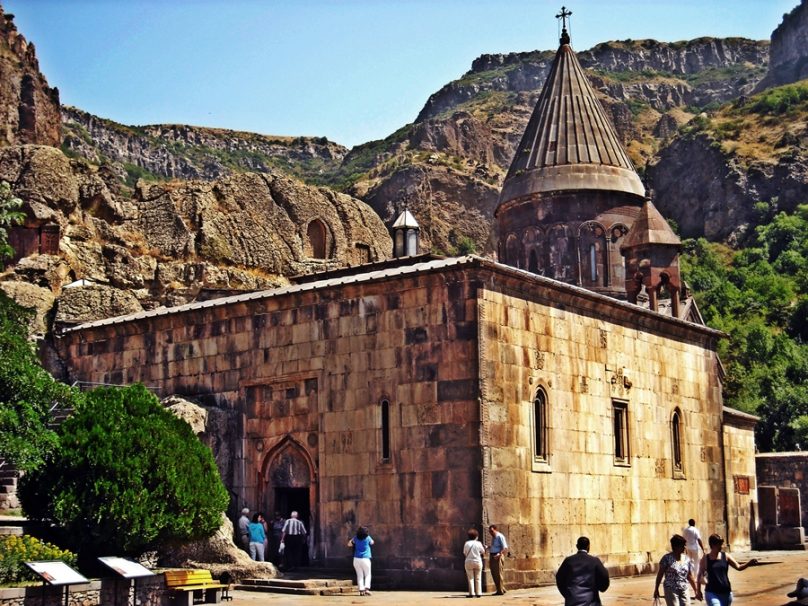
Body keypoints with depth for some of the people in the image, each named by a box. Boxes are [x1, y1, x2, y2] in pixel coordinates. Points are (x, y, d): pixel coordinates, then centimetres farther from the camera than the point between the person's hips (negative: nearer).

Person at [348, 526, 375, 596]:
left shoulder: (356, 538, 1)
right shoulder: (368, 538, -4)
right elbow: (372, 542, 20)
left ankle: (361, 590, 1)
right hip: (365, 559, -2)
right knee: (367, 575, 9)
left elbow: (349, 544, 16)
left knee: (360, 575, 10)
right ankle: (367, 589, -8)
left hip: (356, 559, 2)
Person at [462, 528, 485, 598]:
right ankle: (478, 593, 5)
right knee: (478, 578, 8)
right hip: (478, 562, 0)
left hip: (469, 562, 0)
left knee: (470, 578, 4)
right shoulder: (478, 543, -6)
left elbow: (464, 553, 1)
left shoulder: (467, 543, -5)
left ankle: (471, 593, -2)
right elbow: (483, 552, 4)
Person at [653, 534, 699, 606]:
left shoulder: (687, 560, 7)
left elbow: (690, 577, 14)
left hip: (684, 591, 5)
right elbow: (660, 575, -3)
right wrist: (656, 589, -3)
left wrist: (696, 591, 13)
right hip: (671, 590, -5)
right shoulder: (667, 558, -7)